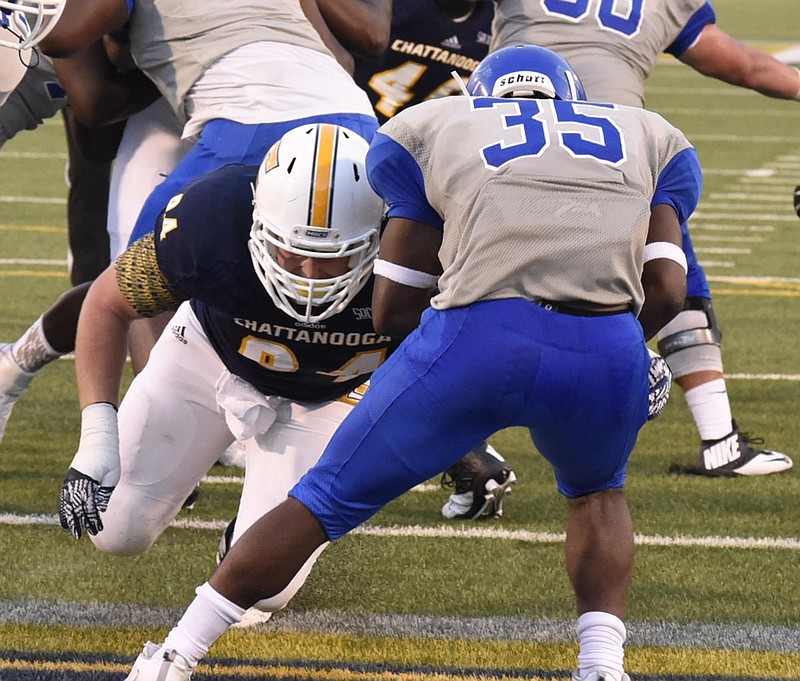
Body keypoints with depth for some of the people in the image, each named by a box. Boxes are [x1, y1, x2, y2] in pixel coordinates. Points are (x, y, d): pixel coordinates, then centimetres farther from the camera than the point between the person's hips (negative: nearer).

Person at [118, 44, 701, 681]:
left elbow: (393, 307, 21)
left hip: (477, 339, -1)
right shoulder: (648, 136, 31)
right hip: (608, 353, 1)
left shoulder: (431, 128, 27)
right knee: (597, 491, 33)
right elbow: (666, 292, 16)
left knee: (331, 497, 17)